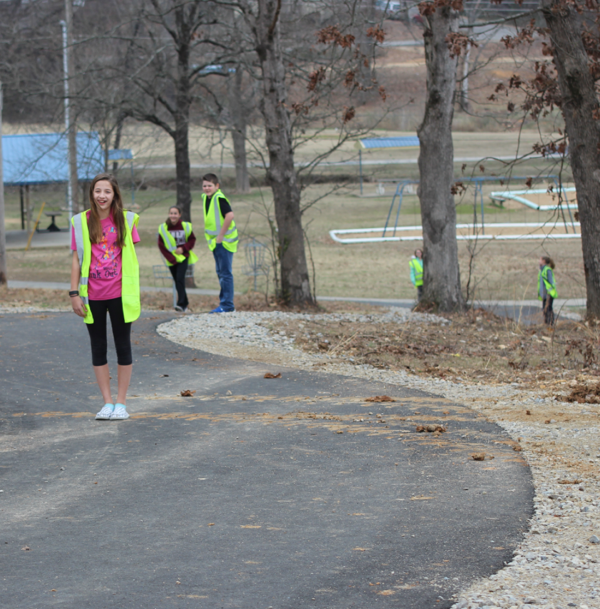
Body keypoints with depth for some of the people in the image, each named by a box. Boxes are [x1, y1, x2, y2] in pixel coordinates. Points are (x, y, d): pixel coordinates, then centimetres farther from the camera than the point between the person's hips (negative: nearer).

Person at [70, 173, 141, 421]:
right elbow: (76, 259, 3)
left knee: (123, 346, 4)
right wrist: (74, 293, -2)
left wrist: (135, 291, 2)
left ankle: (121, 403, 12)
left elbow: (131, 257, 5)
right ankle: (107, 402, 14)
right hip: (93, 296, 1)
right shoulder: (81, 222, 1)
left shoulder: (125, 220, 1)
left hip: (120, 294, -1)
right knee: (98, 347, 6)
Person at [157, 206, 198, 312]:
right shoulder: (163, 228, -4)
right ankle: (185, 304, 16)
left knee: (180, 279, -17)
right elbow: (161, 245, -1)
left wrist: (183, 248, -12)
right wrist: (171, 258, -8)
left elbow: (192, 240, 5)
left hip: (183, 257, -2)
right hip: (171, 260, 2)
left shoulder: (186, 226, -4)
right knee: (177, 281, 6)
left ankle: (181, 304, -22)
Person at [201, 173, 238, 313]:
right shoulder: (205, 198, 11)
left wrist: (221, 235, -23)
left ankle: (227, 305, -2)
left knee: (225, 273, -5)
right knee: (221, 273, 15)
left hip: (224, 241, -10)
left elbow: (230, 215, -29)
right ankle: (225, 302, 22)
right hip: (215, 242, 10)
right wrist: (211, 238, 16)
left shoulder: (219, 198, -17)